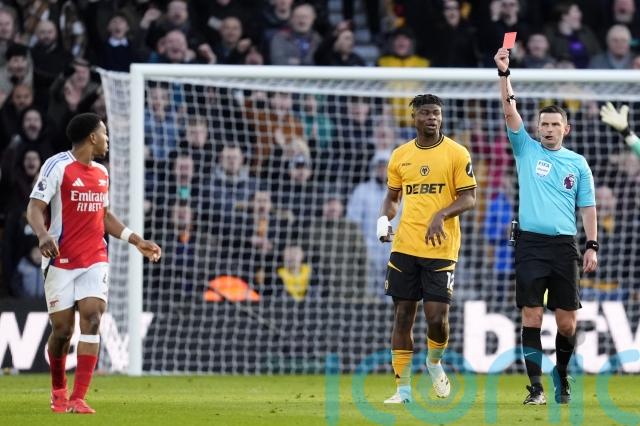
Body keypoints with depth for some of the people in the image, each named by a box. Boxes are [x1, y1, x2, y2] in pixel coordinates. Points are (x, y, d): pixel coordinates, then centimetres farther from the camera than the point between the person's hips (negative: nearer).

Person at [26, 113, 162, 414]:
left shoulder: (101, 173, 14)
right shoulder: (58, 166, -7)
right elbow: (35, 208, -13)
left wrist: (135, 240, 22)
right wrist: (42, 234, -32)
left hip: (95, 260, 5)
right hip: (61, 261, -5)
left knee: (92, 318, -12)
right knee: (62, 329, 0)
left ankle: (78, 399, -15)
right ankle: (58, 391, 26)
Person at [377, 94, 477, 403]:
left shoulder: (456, 153, -1)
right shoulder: (400, 155, 11)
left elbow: (469, 198, -4)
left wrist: (441, 214, -21)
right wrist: (384, 219, 0)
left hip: (440, 248, -3)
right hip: (404, 247, 3)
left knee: (437, 316, -8)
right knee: (402, 315, 3)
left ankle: (434, 362, 24)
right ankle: (403, 388, 9)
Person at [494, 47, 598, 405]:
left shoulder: (578, 164, 9)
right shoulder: (527, 150, 7)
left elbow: (588, 206, 9)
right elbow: (510, 111, -2)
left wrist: (593, 246, 1)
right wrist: (504, 73, -13)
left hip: (564, 245, 1)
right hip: (531, 244, -1)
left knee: (567, 320, 1)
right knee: (532, 316, -5)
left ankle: (562, 377, 22)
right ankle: (536, 386, -3)